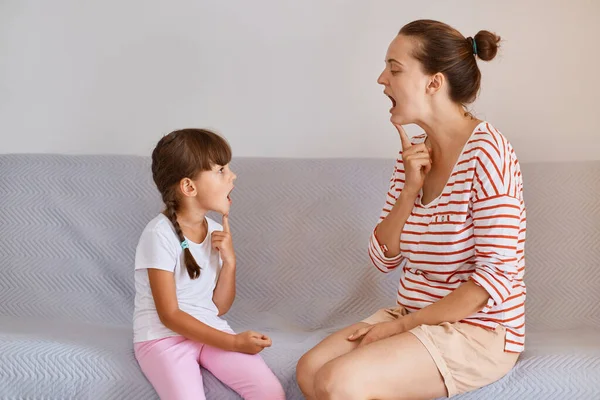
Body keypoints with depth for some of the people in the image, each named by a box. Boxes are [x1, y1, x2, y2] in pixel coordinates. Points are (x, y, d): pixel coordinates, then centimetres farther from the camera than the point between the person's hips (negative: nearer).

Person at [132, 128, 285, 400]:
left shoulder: (215, 231, 3)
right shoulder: (161, 234, -16)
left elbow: (219, 307, 7)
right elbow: (169, 316, -16)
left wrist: (229, 260, -9)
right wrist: (233, 342, -19)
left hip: (209, 330, 5)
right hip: (163, 336, -5)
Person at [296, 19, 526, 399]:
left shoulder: (485, 150, -17)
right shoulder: (413, 152, 7)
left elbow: (498, 276, -21)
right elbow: (384, 258, 6)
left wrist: (401, 325, -17)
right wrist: (410, 190, -10)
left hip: (479, 330, -7)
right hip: (414, 318, 7)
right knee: (310, 369, -9)